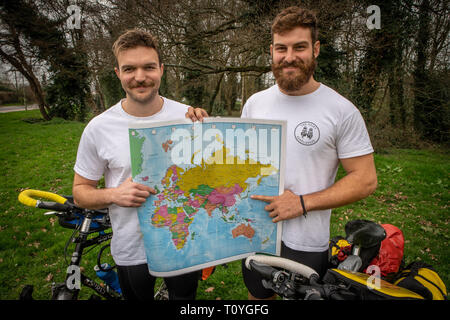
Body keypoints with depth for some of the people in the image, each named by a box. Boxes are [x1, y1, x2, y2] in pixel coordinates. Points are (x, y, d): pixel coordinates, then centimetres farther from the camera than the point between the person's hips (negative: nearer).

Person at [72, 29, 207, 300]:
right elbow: (80, 191, -1)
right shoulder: (99, 128, -10)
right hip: (132, 251, 0)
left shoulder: (187, 117, -8)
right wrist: (114, 194, -22)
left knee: (186, 297, 23)